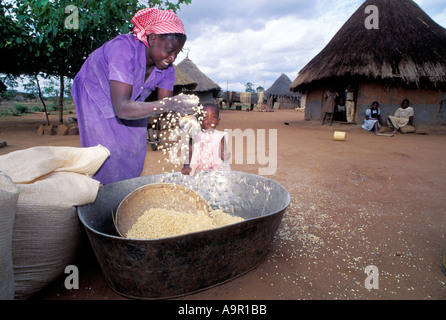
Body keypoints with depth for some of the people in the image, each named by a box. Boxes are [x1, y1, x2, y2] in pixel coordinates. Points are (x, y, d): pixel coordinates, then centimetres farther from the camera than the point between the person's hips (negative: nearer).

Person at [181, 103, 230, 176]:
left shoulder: (220, 136, 4)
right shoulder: (195, 136, 6)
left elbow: (222, 152, -2)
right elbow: (189, 153, 3)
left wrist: (224, 156, -25)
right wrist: (186, 167, -12)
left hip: (216, 169, -1)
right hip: (198, 170, 1)